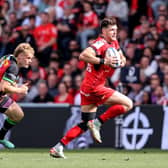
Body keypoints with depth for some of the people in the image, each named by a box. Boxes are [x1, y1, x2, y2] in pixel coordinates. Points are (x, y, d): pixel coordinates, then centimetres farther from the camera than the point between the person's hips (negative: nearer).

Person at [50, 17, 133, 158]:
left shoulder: (114, 43, 14)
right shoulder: (101, 43, -15)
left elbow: (121, 56, 32)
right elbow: (83, 55, -30)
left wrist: (122, 60, 8)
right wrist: (104, 61, -32)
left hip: (88, 88, 10)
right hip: (94, 87, -10)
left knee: (85, 125, 12)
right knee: (128, 104, -10)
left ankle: (58, 147, 8)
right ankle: (97, 122, -8)